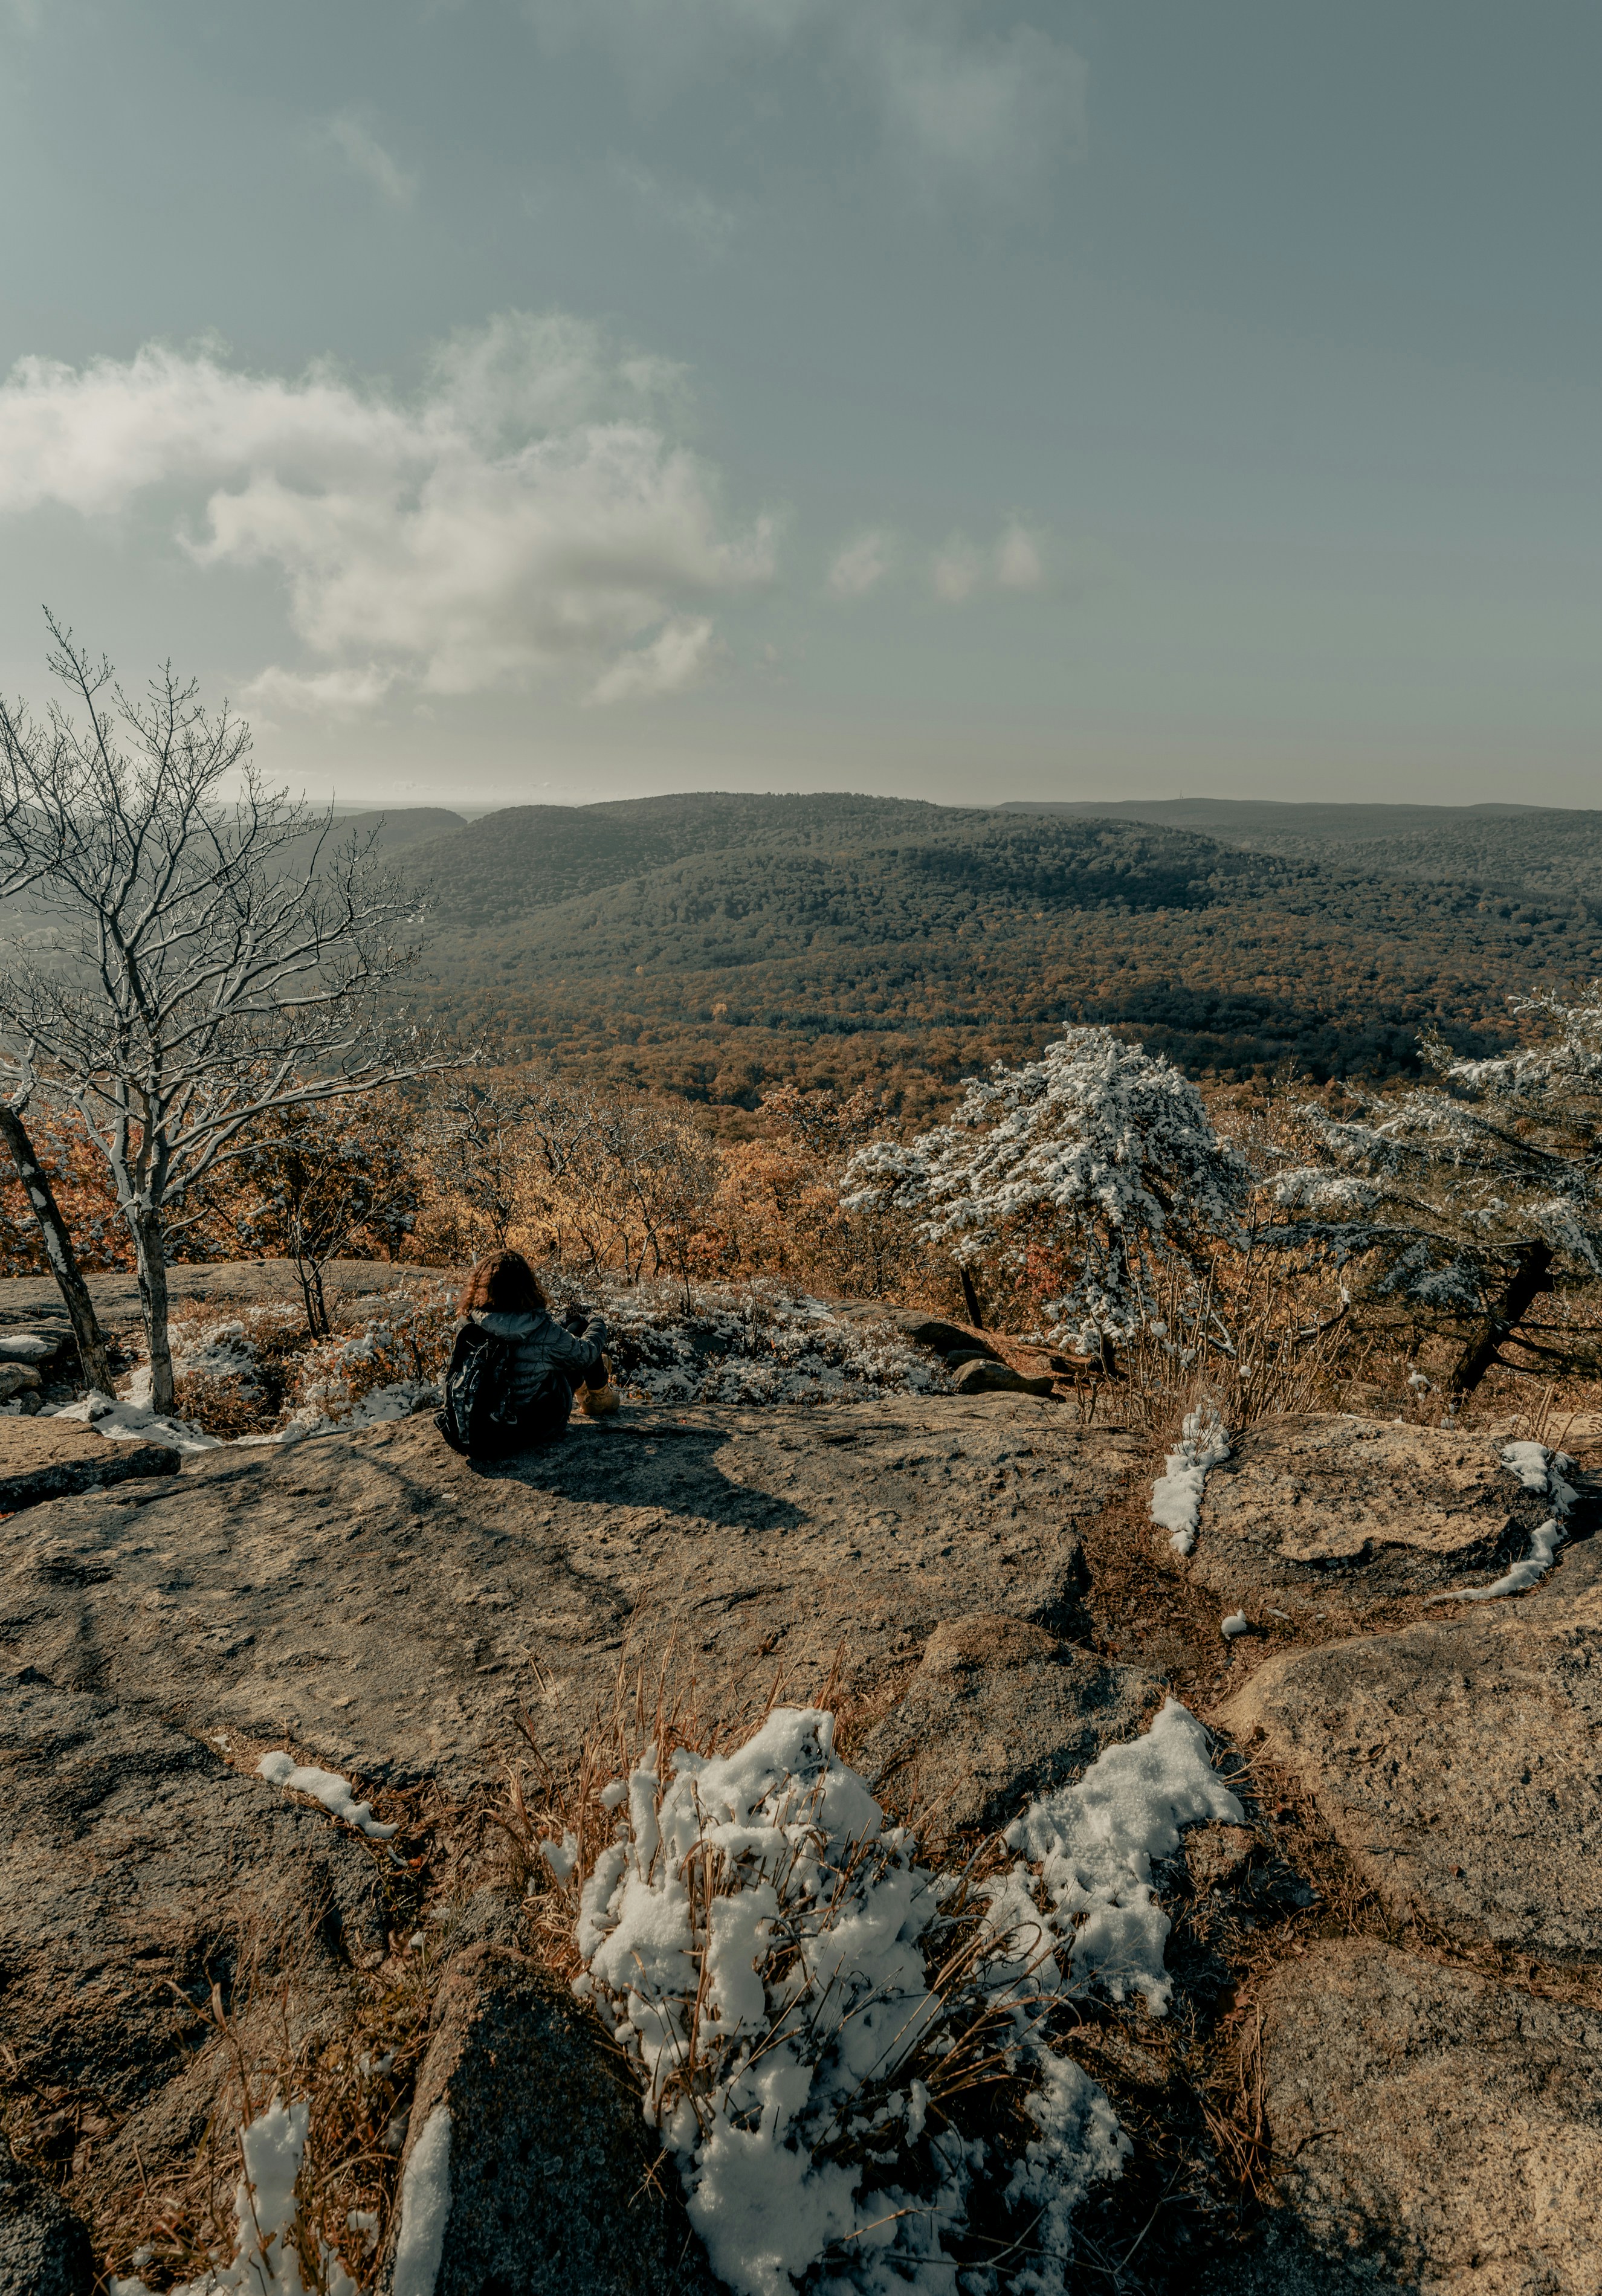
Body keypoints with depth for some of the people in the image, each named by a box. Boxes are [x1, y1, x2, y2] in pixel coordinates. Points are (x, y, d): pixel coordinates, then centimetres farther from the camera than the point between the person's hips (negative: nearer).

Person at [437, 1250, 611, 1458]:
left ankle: (578, 1380, 51)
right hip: (535, 1428, -5)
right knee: (577, 1324, 12)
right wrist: (597, 1324, 12)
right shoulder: (541, 1330, -28)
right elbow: (585, 1354, -10)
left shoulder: (470, 1325, -14)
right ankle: (597, 1381, 42)